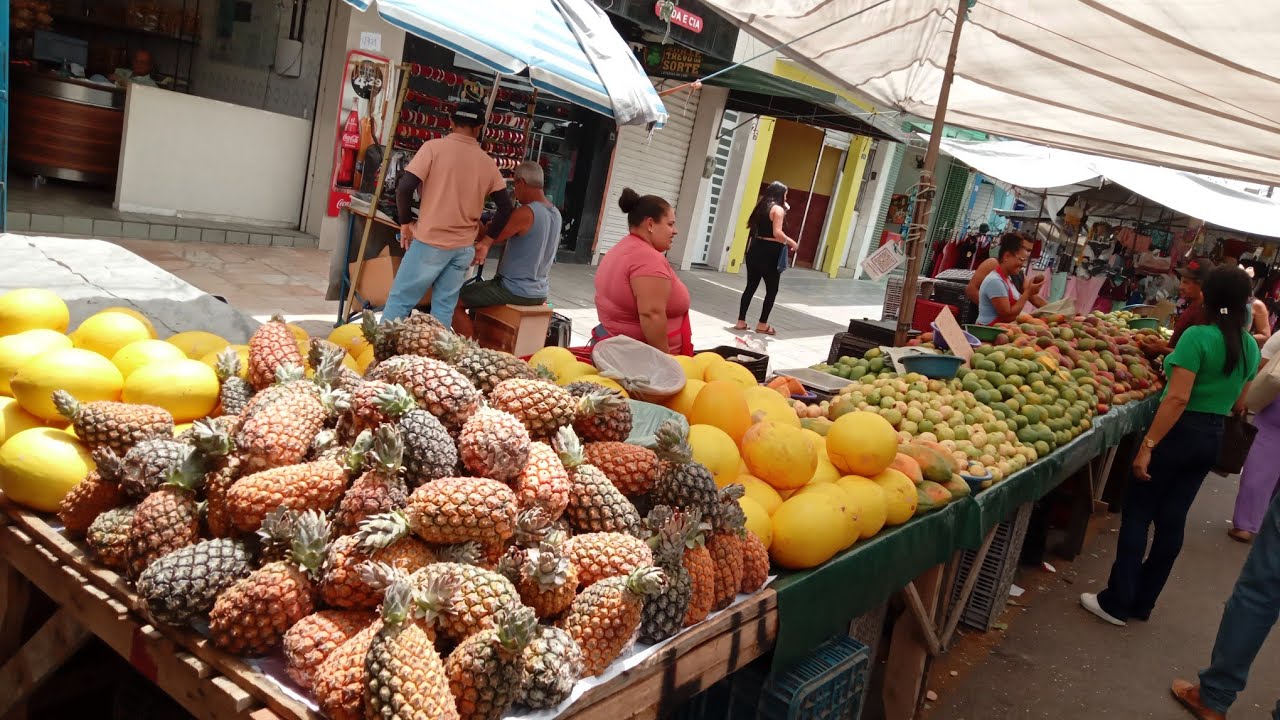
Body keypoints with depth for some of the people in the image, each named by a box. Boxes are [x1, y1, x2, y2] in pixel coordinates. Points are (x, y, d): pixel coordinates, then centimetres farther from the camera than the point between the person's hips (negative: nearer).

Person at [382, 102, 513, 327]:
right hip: (464, 247, 4)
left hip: (430, 241, -4)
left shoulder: (434, 147, -5)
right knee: (445, 307, 8)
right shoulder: (487, 161, 7)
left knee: (400, 300, 5)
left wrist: (405, 223, 0)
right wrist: (485, 241, 13)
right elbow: (505, 207, 7)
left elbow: (405, 187, -14)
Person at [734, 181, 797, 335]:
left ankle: (741, 321, 11)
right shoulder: (778, 209, -10)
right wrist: (792, 243, -6)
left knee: (751, 286, 11)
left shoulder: (761, 206, 13)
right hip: (770, 252, -7)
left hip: (755, 249, 7)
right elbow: (777, 233, -21)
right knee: (772, 290, 5)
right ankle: (762, 324, 9)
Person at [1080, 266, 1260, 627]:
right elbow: (1238, 404, 14)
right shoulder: (1250, 347, 5)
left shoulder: (1198, 336, -17)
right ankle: (1143, 602, 21)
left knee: (1137, 514, 2)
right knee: (1172, 519, 12)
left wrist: (1147, 445, -23)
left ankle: (1117, 602, 5)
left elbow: (1178, 398, -23)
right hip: (1212, 438, 7)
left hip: (1180, 433, -7)